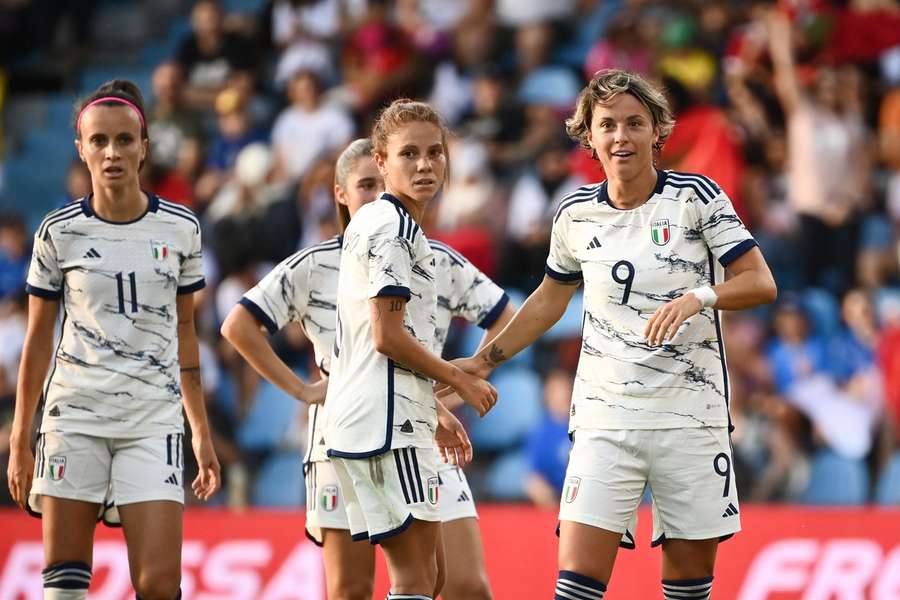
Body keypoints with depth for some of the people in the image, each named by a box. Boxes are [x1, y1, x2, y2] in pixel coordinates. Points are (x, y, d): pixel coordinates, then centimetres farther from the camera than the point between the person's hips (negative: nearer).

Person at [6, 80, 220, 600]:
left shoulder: (181, 228, 4)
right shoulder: (59, 233, 0)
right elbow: (38, 341, 7)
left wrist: (202, 432, 13)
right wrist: (19, 443, 6)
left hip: (154, 418, 1)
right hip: (74, 414, 0)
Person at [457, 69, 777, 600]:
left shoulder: (697, 197, -2)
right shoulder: (577, 215, 7)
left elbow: (760, 282, -6)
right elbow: (550, 299, 23)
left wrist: (698, 297, -24)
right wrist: (484, 361, 20)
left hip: (690, 416, -1)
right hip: (604, 418, 1)